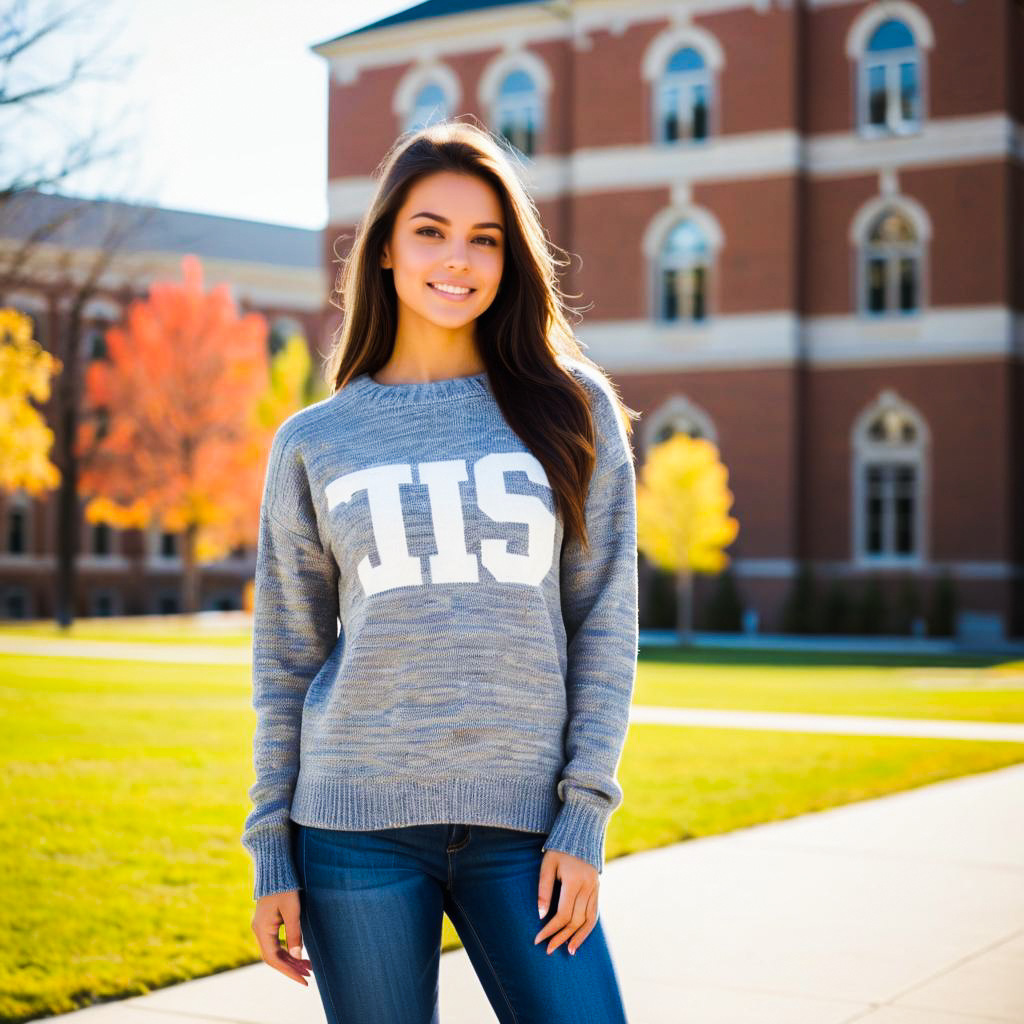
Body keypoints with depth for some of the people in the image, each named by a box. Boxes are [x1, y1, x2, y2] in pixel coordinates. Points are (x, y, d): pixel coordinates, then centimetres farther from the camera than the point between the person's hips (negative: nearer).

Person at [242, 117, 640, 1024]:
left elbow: (606, 620, 3)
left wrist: (584, 818, -4)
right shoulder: (314, 442, 7)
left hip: (521, 826, 0)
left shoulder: (572, 409, 6)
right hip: (357, 826, 0)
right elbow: (286, 661, 9)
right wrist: (272, 854, 5)